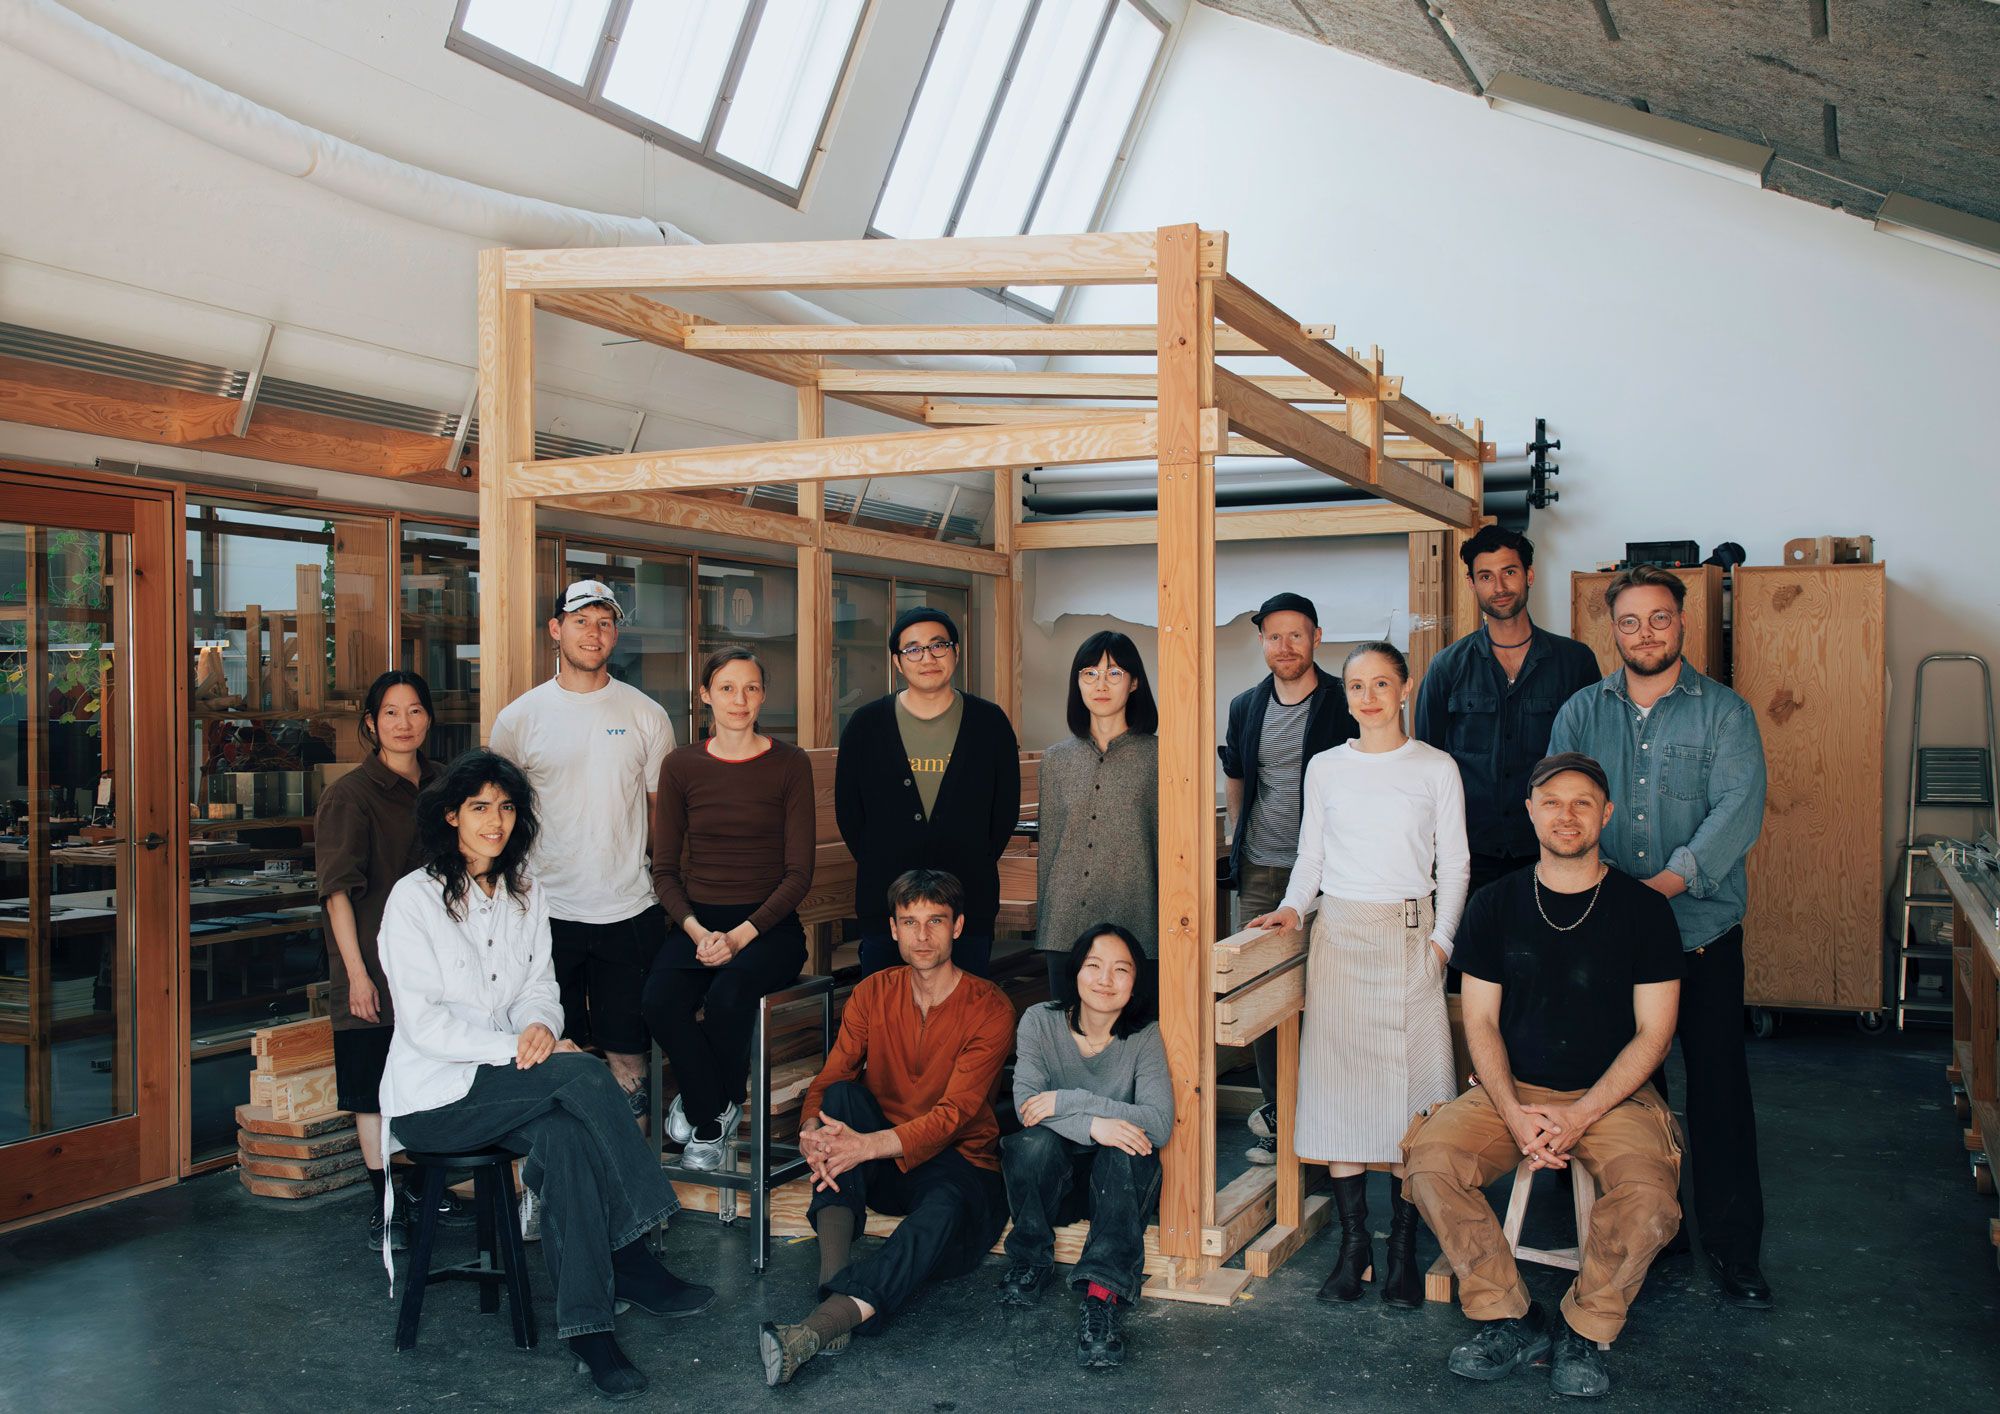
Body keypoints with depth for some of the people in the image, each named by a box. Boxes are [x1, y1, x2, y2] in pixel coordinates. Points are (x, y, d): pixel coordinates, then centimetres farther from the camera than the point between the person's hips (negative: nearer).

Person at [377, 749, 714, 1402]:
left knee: (566, 1136, -30)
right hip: (433, 1098, -5)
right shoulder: (414, 897, -8)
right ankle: (632, 1261, -19)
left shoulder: (525, 894, 11)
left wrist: (540, 1024, -13)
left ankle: (587, 1325, -29)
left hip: (505, 1081, 5)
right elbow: (423, 1023, -15)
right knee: (584, 1074, -27)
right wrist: (517, 1048, -24)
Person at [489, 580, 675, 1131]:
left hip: (630, 913, 1)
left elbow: (664, 810, 10)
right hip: (546, 915, 0)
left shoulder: (646, 716, 5)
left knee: (627, 1054, 7)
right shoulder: (518, 719, 3)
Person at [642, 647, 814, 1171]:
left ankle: (701, 1105, -1)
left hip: (769, 925, -2)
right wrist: (695, 929, -11)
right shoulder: (681, 766, 7)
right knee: (660, 1000, -29)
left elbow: (799, 872, -4)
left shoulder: (790, 765, 0)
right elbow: (664, 867, 7)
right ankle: (712, 1118, -5)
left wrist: (741, 934, -16)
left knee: (727, 998, -32)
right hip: (696, 920, 2)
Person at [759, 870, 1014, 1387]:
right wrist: (812, 1130, -32)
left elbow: (953, 1114, -22)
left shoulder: (989, 1009, -11)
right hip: (878, 1168, 4)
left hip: (957, 1162, -4)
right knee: (843, 1096, -26)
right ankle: (833, 1281, -39)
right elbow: (829, 1079, -6)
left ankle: (817, 1326, -54)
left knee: (944, 1211, -39)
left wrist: (869, 1145, -39)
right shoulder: (873, 994, 3)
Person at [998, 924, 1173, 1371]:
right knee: (1035, 1142, -32)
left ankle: (1101, 1297, -39)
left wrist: (1070, 1102, -28)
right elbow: (1027, 1106, -21)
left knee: (1128, 1151, -33)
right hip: (1053, 1181, 0)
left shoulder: (1144, 1036, -10)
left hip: (1118, 1182, 0)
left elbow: (1160, 1124, -23)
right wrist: (1092, 1125, -37)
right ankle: (1031, 1262, -8)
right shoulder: (1040, 1022, -9)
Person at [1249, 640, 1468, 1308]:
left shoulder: (1436, 768, 4)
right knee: (1337, 1080, 0)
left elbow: (1454, 863, 5)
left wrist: (1442, 938, -4)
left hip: (1410, 936, -2)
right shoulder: (1325, 768, 9)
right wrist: (1292, 907, -2)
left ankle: (1403, 1247, 6)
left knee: (1408, 1082, -3)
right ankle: (1353, 1240, 9)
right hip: (1339, 934, 2)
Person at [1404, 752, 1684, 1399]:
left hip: (1612, 1095, -2)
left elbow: (1653, 1034, -3)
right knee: (1429, 1158, -24)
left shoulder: (1643, 909, -1)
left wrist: (1579, 1115, -15)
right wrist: (1516, 1114, -13)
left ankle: (1583, 1330, -5)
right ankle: (1511, 1319, -7)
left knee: (1648, 1194, -31)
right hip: (1511, 1090, 2)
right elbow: (1481, 1022, 4)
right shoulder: (1494, 906, 5)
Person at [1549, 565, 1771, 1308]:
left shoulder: (1724, 712, 2)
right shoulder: (1581, 713, 9)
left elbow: (1739, 808, -10)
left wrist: (1671, 879, -23)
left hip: (1703, 930, -2)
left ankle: (1734, 1245, 12)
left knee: (1718, 1085, 0)